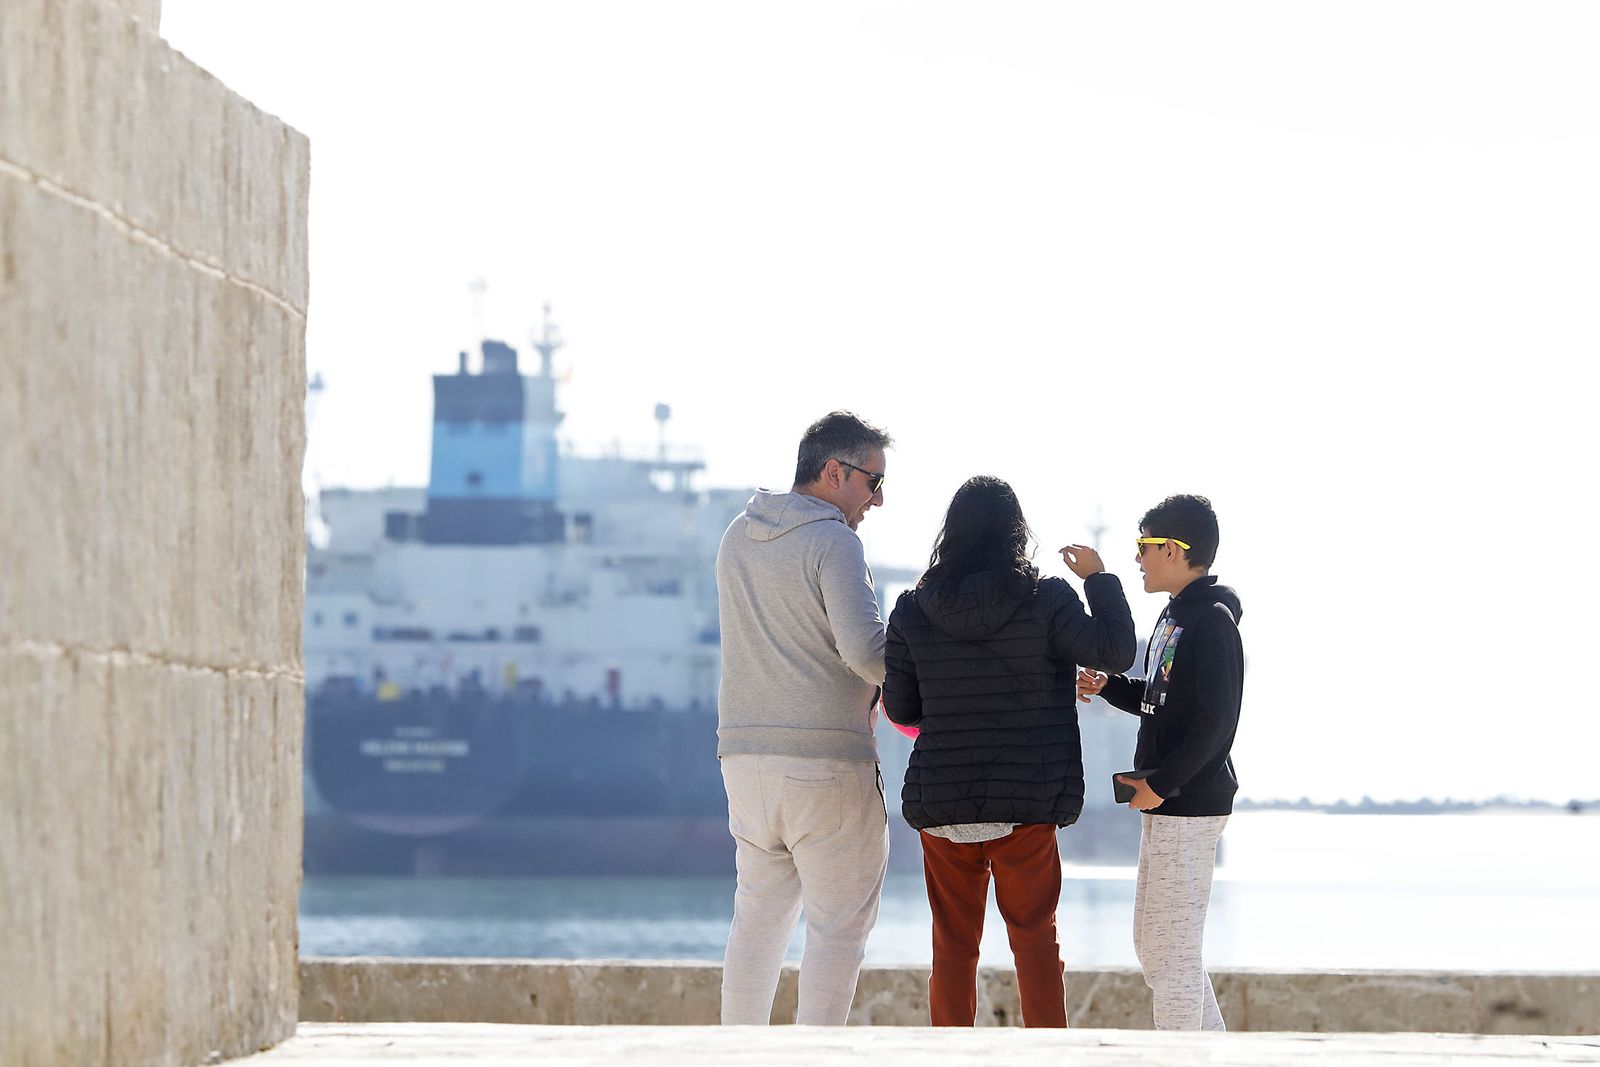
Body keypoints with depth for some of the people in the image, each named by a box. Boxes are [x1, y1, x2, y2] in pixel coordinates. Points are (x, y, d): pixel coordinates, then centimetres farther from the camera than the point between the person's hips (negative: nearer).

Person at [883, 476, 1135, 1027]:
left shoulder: (912, 609, 1)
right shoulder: (1046, 599, -7)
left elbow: (899, 707, 5)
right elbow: (1115, 650, -10)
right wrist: (1099, 578, 2)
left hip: (940, 800, 2)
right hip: (1027, 801, -1)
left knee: (953, 945, 9)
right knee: (1035, 936, 8)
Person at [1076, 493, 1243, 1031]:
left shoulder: (1212, 620, -15)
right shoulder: (1175, 615, 15)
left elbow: (1215, 720, -21)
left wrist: (1161, 784, -19)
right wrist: (1107, 686, 8)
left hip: (1189, 805, -11)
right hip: (1166, 805, 11)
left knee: (1171, 949, -8)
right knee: (1152, 943, 15)